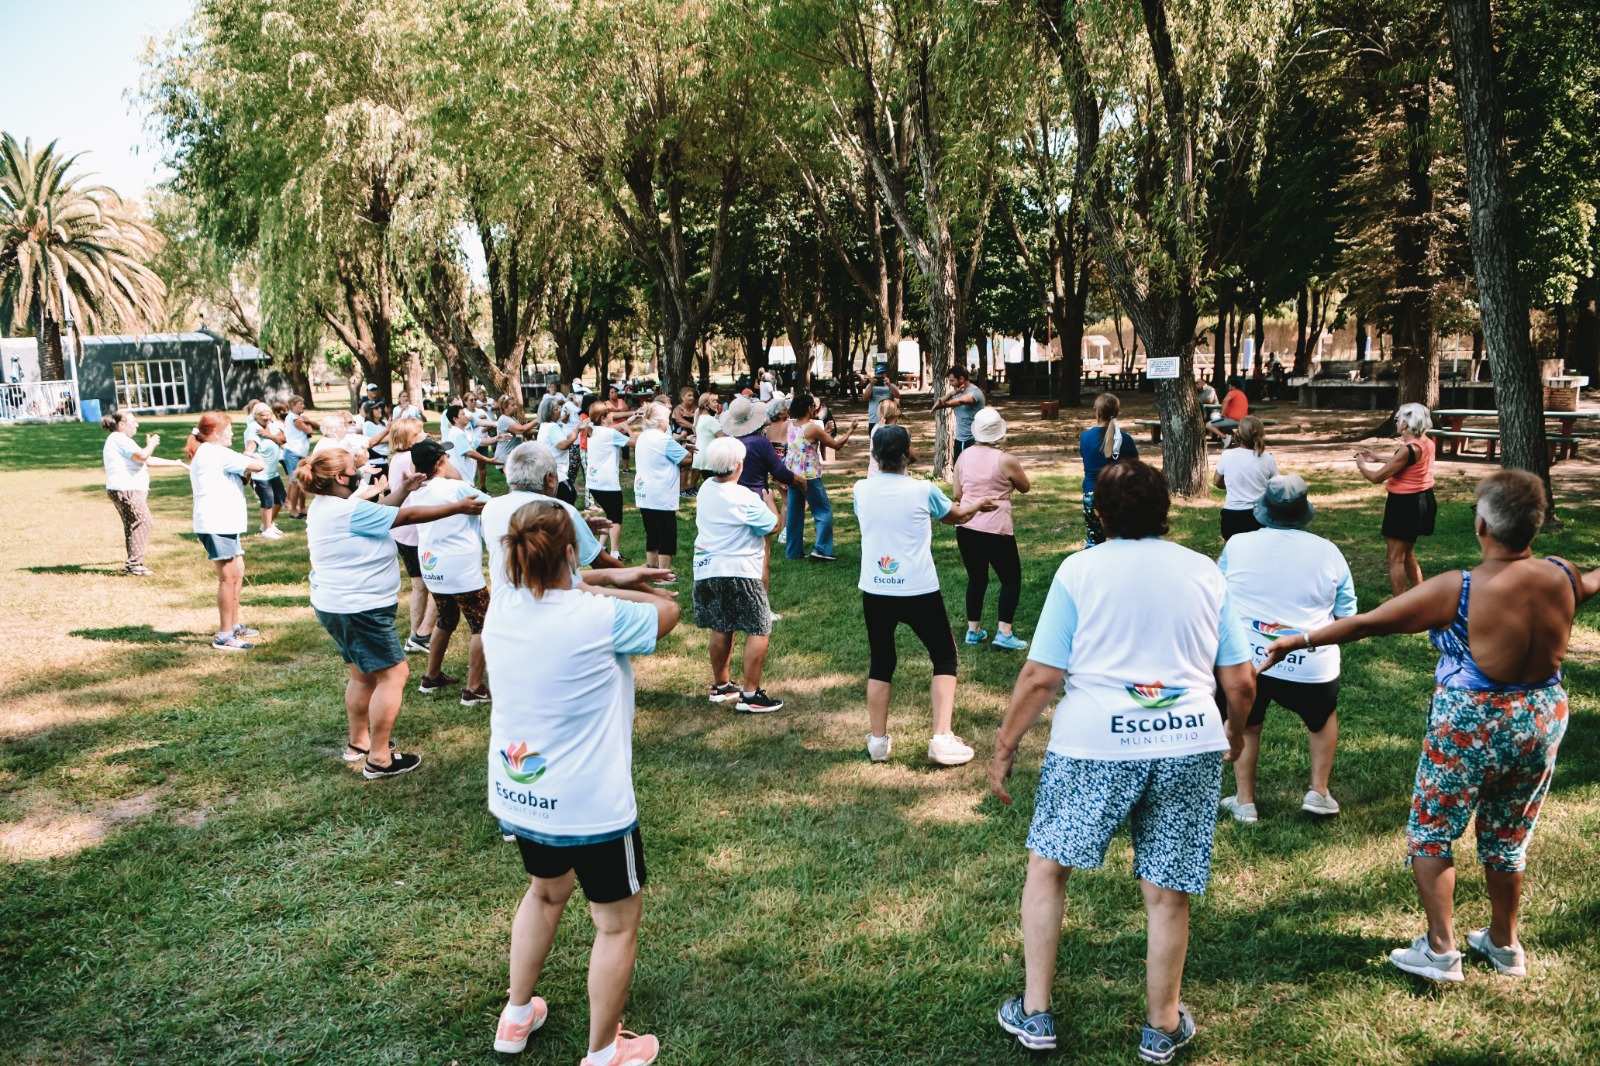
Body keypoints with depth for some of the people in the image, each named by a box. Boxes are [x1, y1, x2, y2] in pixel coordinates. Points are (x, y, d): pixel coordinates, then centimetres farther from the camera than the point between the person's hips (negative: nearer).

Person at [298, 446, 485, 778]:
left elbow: (377, 513, 14)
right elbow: (408, 516, -19)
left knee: (363, 674, 23)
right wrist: (457, 507, -12)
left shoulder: (324, 506, 8)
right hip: (360, 609, -11)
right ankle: (379, 760, 0)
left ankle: (357, 742, 35)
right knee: (393, 675, -3)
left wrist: (403, 489, 13)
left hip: (335, 605, 11)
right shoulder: (349, 510, -23)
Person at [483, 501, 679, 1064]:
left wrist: (594, 586, 10)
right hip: (590, 806, -6)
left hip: (516, 796, 7)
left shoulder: (500, 609, -7)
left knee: (546, 889, 33)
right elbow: (668, 609, -5)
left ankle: (516, 1016, 45)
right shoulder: (598, 619, -24)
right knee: (617, 923, 15)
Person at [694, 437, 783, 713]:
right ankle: (750, 695, -1)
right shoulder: (745, 498, -17)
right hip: (738, 571, -8)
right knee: (759, 630, 1)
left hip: (706, 570, 8)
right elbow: (773, 526, -9)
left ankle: (721, 686, 30)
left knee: (721, 629, 19)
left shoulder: (705, 488, 4)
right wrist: (769, 500, 8)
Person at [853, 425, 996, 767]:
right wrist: (977, 504, 34)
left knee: (881, 663, 16)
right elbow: (955, 516, 10)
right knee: (944, 658, 12)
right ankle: (942, 738, 4)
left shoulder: (861, 490, -2)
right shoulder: (923, 490, -10)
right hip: (919, 592, -3)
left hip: (875, 592, 3)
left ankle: (878, 741, 19)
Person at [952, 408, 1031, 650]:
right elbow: (1025, 487, 6)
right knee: (1011, 579, 8)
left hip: (966, 527, 5)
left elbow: (956, 495, 7)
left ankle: (973, 630, 21)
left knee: (976, 578, 19)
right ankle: (1004, 633, 1)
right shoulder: (1006, 461, -11)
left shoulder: (964, 456, 3)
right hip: (995, 530, -5)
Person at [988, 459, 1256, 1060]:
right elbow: (1242, 681, 9)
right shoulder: (1205, 572, 8)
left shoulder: (1079, 570, -1)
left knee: (1047, 865, 17)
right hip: (1190, 746, 3)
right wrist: (1235, 733, 29)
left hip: (1094, 745, -2)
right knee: (1168, 892, 13)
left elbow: (1040, 677, -5)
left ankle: (1035, 1016, 22)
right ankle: (1162, 1028, 30)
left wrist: (1004, 747, 6)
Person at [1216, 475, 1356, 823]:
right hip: (1310, 664, 0)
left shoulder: (1237, 545, -1)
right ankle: (1318, 791, 27)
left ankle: (1244, 802, 26)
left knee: (1245, 724, 24)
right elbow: (1346, 616, 6)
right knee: (1323, 717, 29)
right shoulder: (1328, 552, -2)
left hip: (1245, 658, 0)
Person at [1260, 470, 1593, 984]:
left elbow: (1367, 622, -19)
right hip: (1543, 724, 6)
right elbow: (1591, 581, 19)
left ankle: (1440, 951, 14)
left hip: (1471, 729, -6)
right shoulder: (1560, 577, -7)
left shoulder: (1459, 590, -22)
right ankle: (1504, 943, 37)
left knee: (1429, 835, 12)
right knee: (1508, 839, 22)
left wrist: (1300, 640, -10)